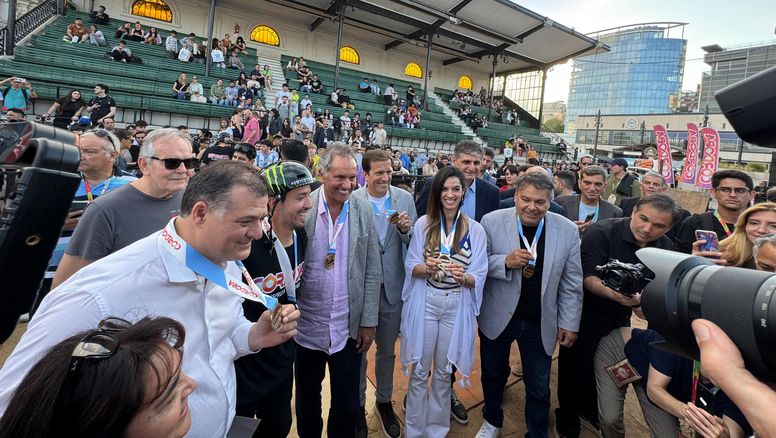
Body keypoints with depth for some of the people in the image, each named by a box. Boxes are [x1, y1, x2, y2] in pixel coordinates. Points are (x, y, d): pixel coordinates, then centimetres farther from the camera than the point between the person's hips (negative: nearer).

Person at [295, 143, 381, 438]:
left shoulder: (363, 210, -4)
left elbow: (372, 271, 0)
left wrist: (369, 322, 0)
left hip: (349, 328, 1)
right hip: (307, 326, -1)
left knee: (348, 406, 15)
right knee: (307, 401, 21)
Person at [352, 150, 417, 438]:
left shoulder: (405, 199, -3)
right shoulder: (351, 201, -12)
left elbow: (413, 242, 0)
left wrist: (406, 230, -20)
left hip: (392, 287, 3)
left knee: (387, 350, 20)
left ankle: (384, 401, 44)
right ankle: (358, 405, 40)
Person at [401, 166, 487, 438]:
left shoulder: (475, 230, -3)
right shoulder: (423, 223, -3)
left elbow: (478, 278, -3)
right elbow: (411, 268, -2)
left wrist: (463, 276, -25)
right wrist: (427, 267, -24)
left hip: (457, 307, 1)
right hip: (425, 303, 0)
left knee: (443, 372, 16)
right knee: (419, 371, 9)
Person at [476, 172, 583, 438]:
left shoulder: (567, 230, -7)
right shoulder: (491, 221, -12)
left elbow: (571, 283, -1)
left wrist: (570, 323, 0)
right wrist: (505, 261, -25)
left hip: (540, 323, 1)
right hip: (497, 317, 0)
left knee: (539, 387, 13)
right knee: (493, 374, 21)